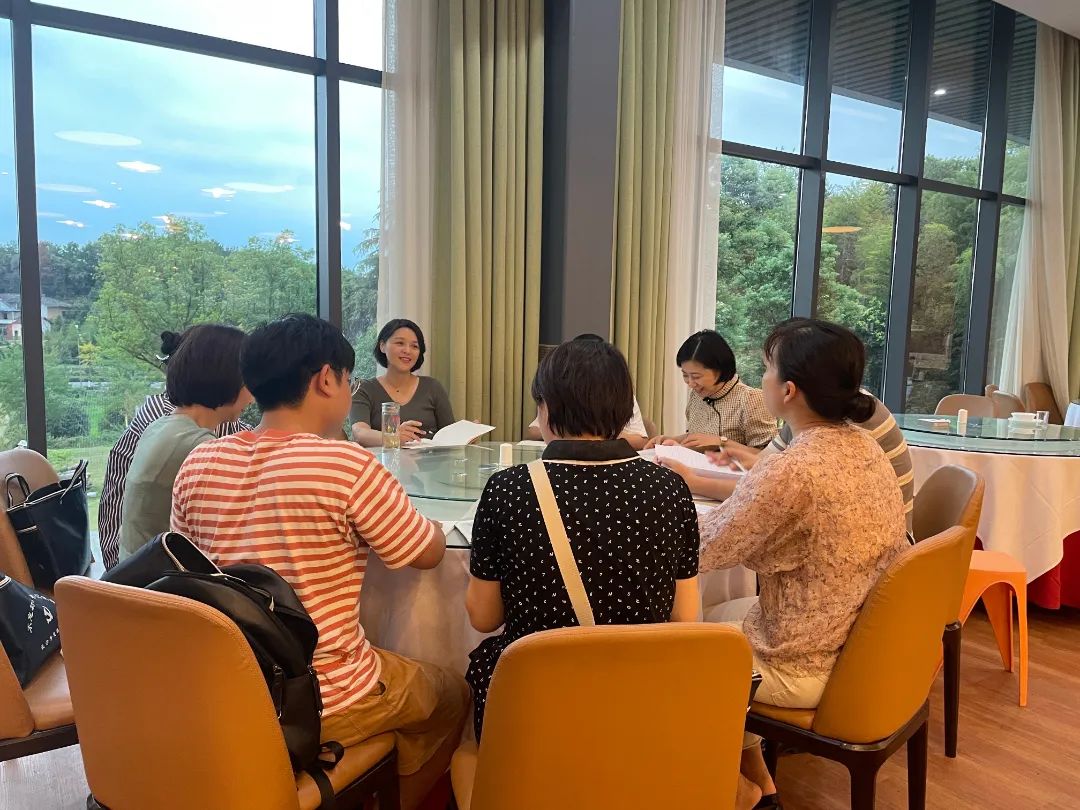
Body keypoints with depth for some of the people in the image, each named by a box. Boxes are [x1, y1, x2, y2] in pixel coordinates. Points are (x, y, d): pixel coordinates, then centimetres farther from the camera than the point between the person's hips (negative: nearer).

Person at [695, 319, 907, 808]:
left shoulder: (792, 468, -30)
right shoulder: (862, 446, -2)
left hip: (808, 668, -8)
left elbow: (699, 551, -19)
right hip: (865, 645, 8)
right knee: (717, 617, 25)